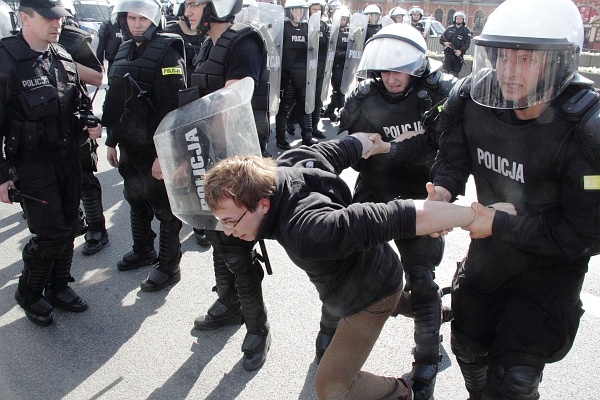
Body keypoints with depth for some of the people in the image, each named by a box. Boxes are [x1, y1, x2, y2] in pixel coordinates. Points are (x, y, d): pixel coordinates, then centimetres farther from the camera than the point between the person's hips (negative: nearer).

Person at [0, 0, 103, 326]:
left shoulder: (63, 58, 7)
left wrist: (87, 126, -1)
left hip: (68, 157, 7)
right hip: (31, 164, -6)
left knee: (69, 225, 13)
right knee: (50, 234, -4)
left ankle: (58, 287, 33)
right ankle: (28, 293, 22)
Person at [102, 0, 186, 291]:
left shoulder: (167, 52, -14)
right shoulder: (124, 52, 11)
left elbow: (173, 106, -20)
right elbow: (115, 101, 16)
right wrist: (112, 141, 17)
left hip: (157, 149, -8)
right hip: (130, 147, 8)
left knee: (165, 208, 5)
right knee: (136, 202, 21)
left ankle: (169, 267, 19)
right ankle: (143, 251, 41)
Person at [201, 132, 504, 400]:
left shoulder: (306, 232, -49)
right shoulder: (283, 168, -25)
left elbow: (410, 216, -49)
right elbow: (341, 148, -7)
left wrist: (476, 216, -38)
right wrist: (365, 141, 13)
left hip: (370, 292, -8)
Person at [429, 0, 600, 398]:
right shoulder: (474, 98, -17)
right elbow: (454, 154, -1)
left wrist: (500, 224, -26)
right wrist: (443, 191, -22)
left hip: (550, 263, -4)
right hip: (489, 249, 5)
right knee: (469, 348, 23)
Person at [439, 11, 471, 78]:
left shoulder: (466, 31, 4)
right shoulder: (449, 28, 10)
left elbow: (467, 43, -4)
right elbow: (441, 39, 14)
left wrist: (461, 51, -21)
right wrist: (444, 43, -10)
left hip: (458, 55, -1)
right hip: (448, 54, 1)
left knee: (455, 74, 2)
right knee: (446, 72, -9)